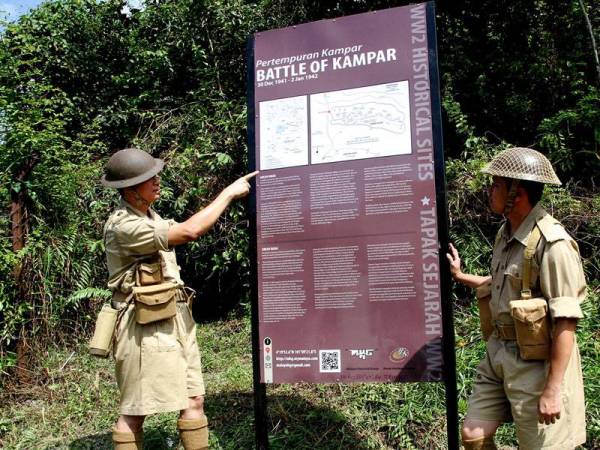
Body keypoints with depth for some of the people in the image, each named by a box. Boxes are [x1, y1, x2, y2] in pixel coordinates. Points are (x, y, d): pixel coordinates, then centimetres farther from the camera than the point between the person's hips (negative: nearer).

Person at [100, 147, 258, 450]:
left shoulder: (149, 215, 12)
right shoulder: (123, 226, -19)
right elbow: (189, 231, -27)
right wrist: (229, 192, -19)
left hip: (176, 318, 9)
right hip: (145, 325, -8)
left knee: (194, 400, 9)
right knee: (135, 411, 3)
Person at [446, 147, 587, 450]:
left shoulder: (551, 243, -21)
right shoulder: (506, 233, 6)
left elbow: (565, 321, -21)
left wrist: (553, 389, -21)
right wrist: (460, 276, 22)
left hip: (535, 363, -8)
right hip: (498, 355, 8)